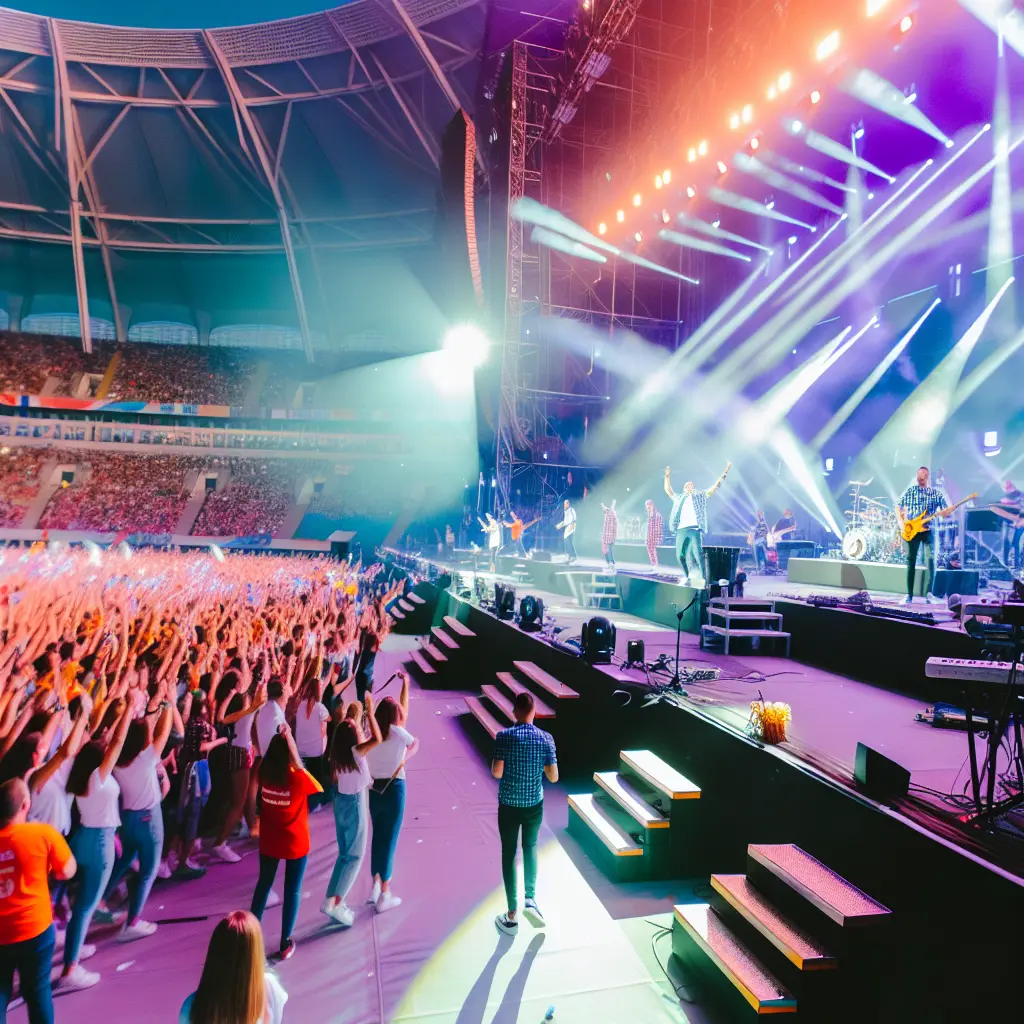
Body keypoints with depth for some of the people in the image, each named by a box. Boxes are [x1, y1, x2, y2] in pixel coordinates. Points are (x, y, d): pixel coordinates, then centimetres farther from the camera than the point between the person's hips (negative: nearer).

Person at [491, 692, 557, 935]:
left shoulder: (504, 736, -14)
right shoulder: (546, 738, -8)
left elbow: (496, 773, -17)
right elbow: (553, 777, -7)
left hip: (508, 804, -2)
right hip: (534, 804, 2)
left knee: (509, 854, 11)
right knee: (530, 847, 25)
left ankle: (512, 916, 17)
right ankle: (530, 899, 14)